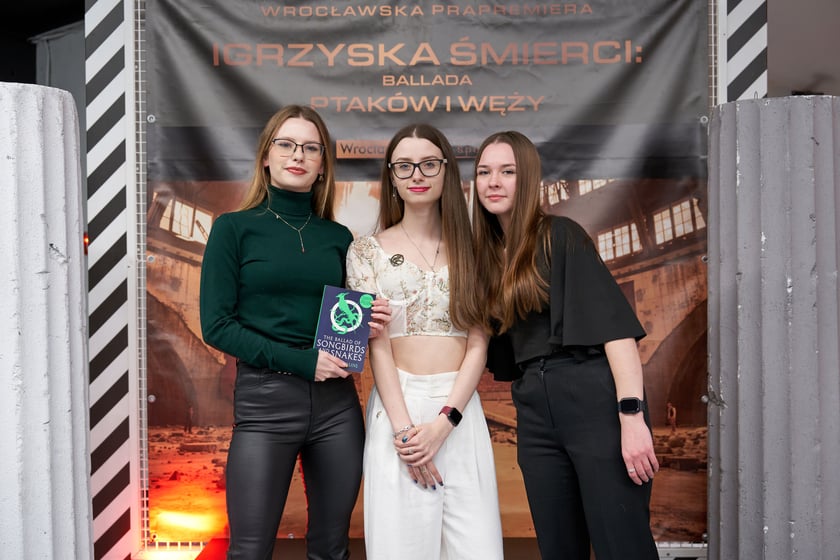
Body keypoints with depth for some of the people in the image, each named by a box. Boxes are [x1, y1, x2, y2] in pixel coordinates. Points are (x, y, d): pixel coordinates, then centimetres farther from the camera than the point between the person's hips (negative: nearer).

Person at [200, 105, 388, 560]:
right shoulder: (235, 228, 0)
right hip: (264, 401, -3)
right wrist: (300, 360, -14)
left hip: (336, 403, 4)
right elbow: (216, 325, -7)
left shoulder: (338, 237, 10)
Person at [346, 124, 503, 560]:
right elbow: (377, 345, -2)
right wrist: (404, 426, -12)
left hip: (462, 410, 2)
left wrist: (445, 420, -10)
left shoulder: (468, 249, 9)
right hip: (397, 407, -1)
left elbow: (478, 344, 3)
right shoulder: (368, 251, 4)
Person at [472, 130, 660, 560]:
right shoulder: (488, 255, 15)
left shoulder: (560, 236, -3)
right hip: (535, 413, 6)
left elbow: (614, 323, -12)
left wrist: (632, 414, -21)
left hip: (595, 398, -6)